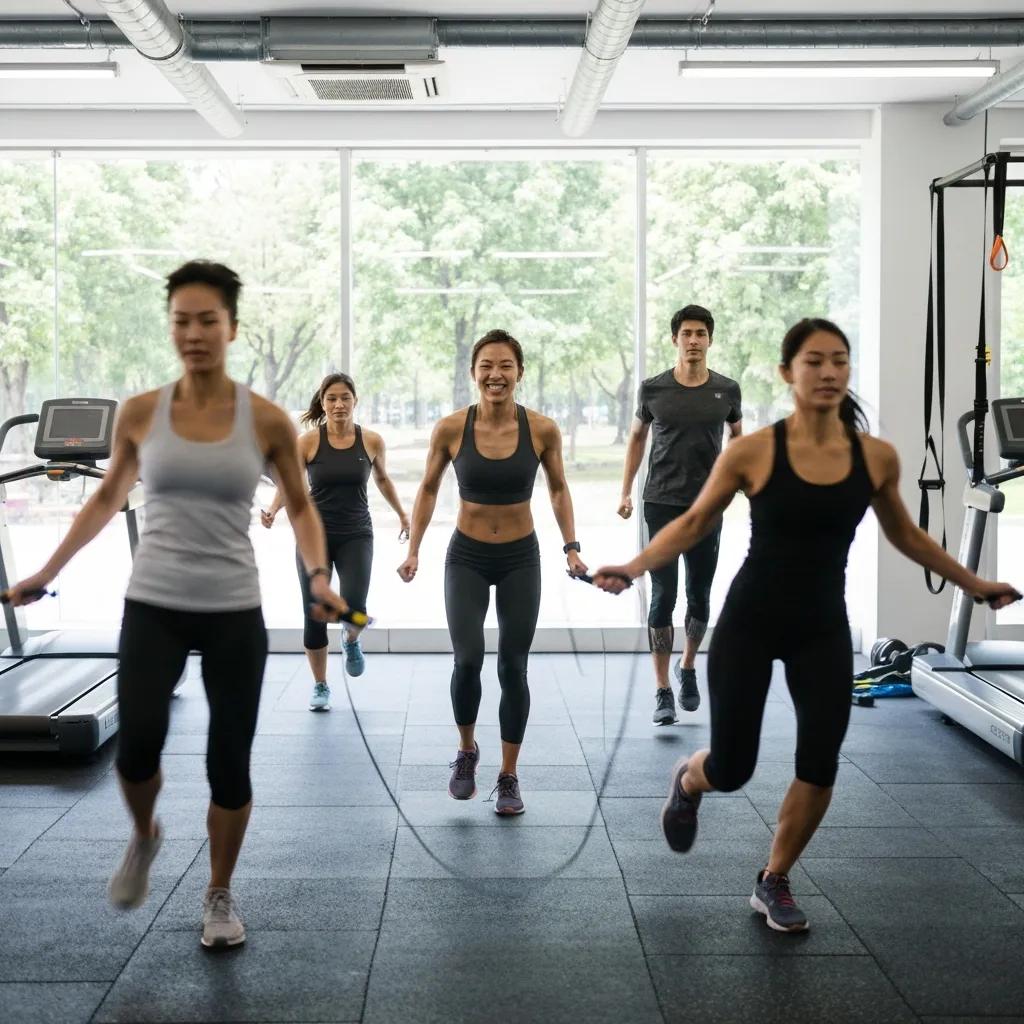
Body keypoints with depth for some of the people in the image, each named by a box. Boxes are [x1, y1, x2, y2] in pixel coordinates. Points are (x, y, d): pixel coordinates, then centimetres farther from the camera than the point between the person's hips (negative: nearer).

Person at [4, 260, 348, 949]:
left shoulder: (266, 420, -4)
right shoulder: (140, 414, 0)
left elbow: (300, 507, 8)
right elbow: (108, 500, 14)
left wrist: (319, 576, -9)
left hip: (233, 613, 0)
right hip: (153, 606, 1)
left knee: (229, 763, 2)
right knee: (138, 743, -17)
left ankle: (220, 895, 27)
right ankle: (144, 838, 18)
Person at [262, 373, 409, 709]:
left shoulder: (372, 441, -2)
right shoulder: (308, 441, -6)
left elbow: (382, 479, 16)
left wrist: (402, 514, 25)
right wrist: (272, 511, -25)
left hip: (356, 536, 0)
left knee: (353, 607, -17)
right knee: (314, 614, 2)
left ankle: (351, 641, 22)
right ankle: (320, 686, 21)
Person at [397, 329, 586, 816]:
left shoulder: (542, 429, -11)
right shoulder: (451, 428, -11)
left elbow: (558, 489, 5)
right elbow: (428, 489, 3)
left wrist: (571, 546, -1)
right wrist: (413, 550, 0)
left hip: (521, 559, 1)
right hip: (466, 559, -1)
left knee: (513, 669, 4)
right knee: (468, 661, -15)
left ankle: (508, 776, 21)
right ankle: (466, 749, 15)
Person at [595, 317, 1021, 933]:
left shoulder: (878, 457, -5)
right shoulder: (753, 452, -14)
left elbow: (904, 535, 12)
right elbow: (695, 522, -3)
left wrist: (974, 585, 18)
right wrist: (634, 568, -17)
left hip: (823, 628, 3)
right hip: (750, 622, -2)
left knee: (819, 765, -5)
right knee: (731, 770, 1)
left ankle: (775, 883, 20)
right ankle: (688, 781, 40)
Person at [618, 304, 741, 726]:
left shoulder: (727, 390, 1)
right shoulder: (653, 389, -2)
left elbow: (737, 435, 18)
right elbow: (637, 437, 11)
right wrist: (625, 491, 8)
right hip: (661, 505, -2)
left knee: (700, 597, 11)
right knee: (663, 597, -5)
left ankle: (687, 667, 37)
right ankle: (663, 692, 0)